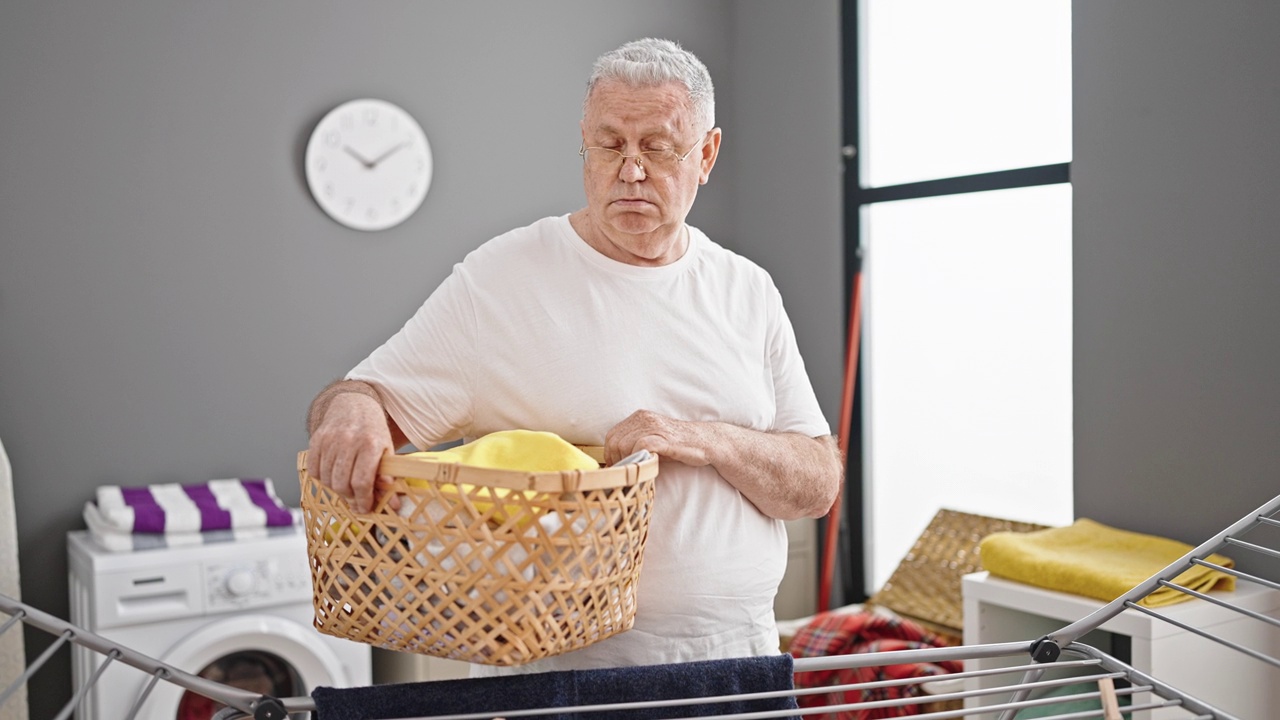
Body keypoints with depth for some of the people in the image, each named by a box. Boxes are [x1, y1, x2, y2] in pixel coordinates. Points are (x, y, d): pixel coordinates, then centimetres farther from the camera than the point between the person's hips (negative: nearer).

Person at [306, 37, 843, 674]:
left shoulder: (747, 292, 8)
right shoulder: (499, 279, -2)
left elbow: (819, 484, 5)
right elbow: (380, 399, -5)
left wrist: (707, 442, -12)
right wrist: (353, 408, -27)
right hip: (561, 665, 0)